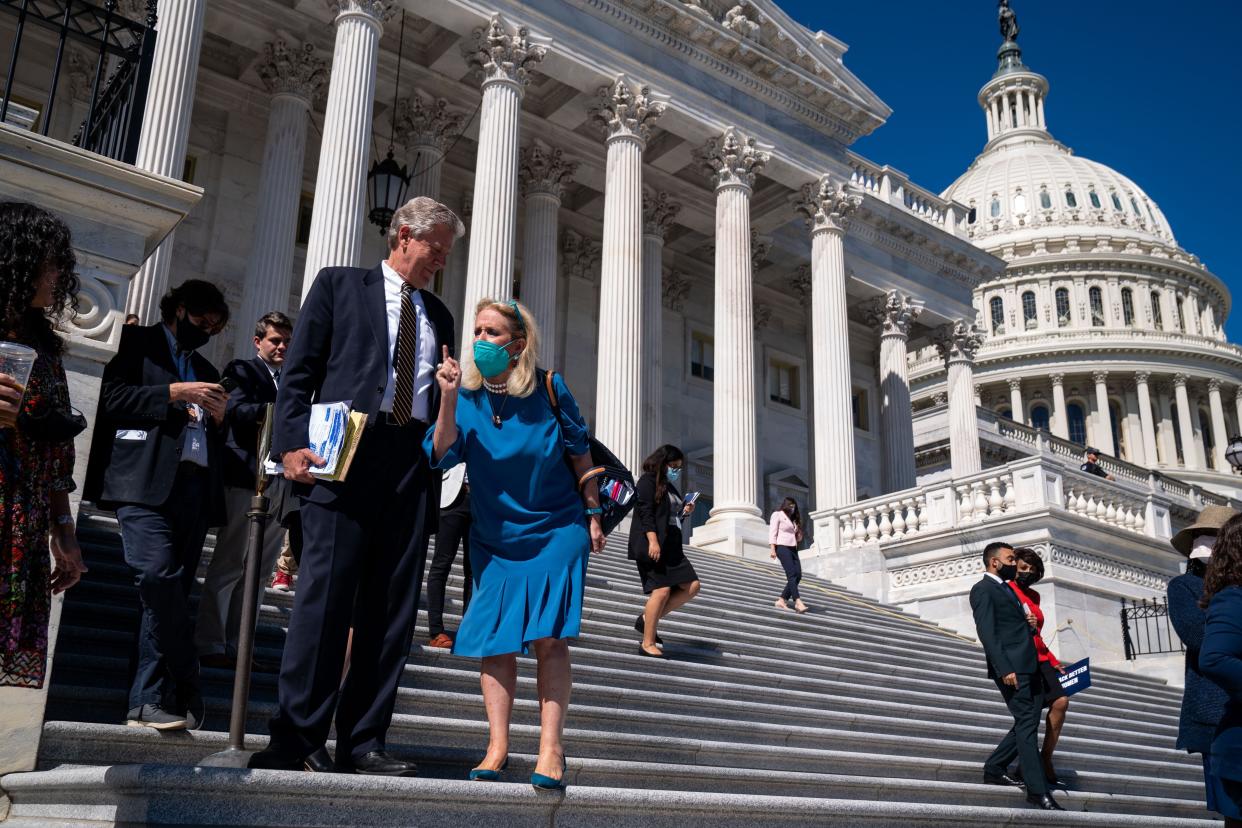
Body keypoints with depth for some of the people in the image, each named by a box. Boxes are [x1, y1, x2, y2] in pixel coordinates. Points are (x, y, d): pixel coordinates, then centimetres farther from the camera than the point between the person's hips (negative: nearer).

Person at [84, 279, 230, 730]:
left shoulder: (205, 371, 28)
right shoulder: (136, 344, 11)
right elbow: (109, 397, -3)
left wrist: (219, 418, 7)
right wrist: (173, 393, -8)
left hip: (194, 487, 6)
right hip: (146, 484, -6)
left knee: (169, 592, 1)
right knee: (159, 578, -21)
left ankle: (149, 702, 4)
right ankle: (186, 695, -13)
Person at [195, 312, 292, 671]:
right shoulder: (241, 370, 2)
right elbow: (235, 409, -15)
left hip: (281, 483, 7)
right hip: (246, 477, -7)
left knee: (259, 570, 8)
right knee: (228, 564, -4)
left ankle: (238, 645, 14)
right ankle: (209, 645, 2)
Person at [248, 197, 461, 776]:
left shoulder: (437, 315, 23)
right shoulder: (339, 284, 11)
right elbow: (299, 371, 3)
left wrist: (439, 465, 8)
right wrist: (292, 444, -10)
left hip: (411, 467, 5)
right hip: (344, 458, -4)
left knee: (391, 608, 2)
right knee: (324, 594, -9)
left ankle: (362, 743, 9)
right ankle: (297, 739, -2)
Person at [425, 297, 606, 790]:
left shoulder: (549, 389, -9)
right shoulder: (467, 394, -5)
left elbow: (580, 453, 1)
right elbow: (442, 456, -16)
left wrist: (593, 516, 4)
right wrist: (448, 399, -28)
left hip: (556, 531, -2)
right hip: (496, 538, 3)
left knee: (548, 636, -8)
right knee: (494, 639, 0)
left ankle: (551, 749, -2)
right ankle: (497, 746, 10)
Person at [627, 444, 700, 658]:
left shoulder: (671, 487, 22)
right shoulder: (648, 481, -4)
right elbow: (645, 512, -15)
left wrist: (685, 512, 7)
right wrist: (653, 541, -24)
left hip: (672, 547, 9)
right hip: (652, 545, -9)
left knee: (691, 586, 2)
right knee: (662, 590, -14)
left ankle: (647, 619, 8)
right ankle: (648, 644, -7)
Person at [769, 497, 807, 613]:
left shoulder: (792, 519, 26)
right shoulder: (777, 515, 4)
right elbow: (772, 533, -6)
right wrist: (773, 550, -15)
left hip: (792, 549, 8)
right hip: (782, 547, -8)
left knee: (798, 575, -4)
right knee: (791, 575, -18)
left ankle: (782, 600, 0)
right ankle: (798, 603, -27)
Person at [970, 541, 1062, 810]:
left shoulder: (1007, 589, 22)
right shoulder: (983, 590, -7)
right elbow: (987, 633, -16)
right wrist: (1004, 669, -22)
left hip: (1029, 666, 9)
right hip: (1011, 668, -9)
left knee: (1027, 723, 12)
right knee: (1026, 723, -8)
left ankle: (994, 769, 23)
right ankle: (1037, 790, -5)